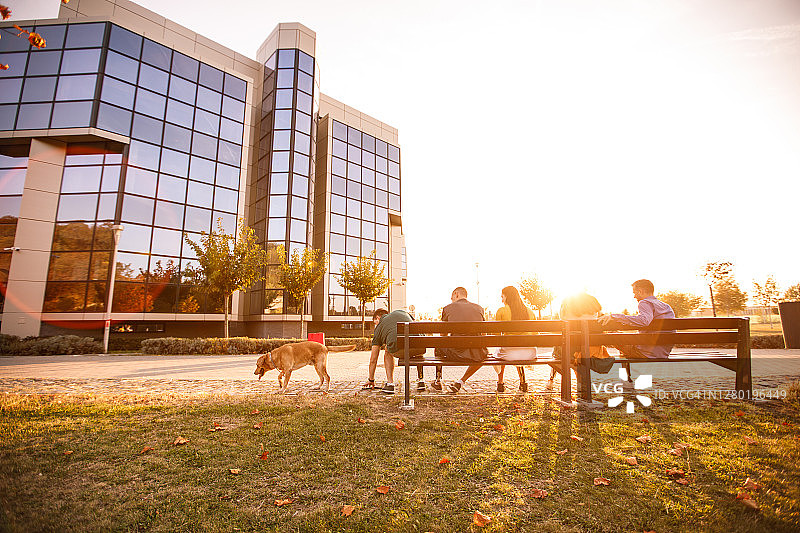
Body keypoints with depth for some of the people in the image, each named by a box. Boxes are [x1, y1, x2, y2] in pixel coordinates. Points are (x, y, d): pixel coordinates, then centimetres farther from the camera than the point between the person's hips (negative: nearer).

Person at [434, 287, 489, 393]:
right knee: (484, 354, 36)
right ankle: (461, 382, 25)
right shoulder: (479, 308, 13)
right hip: (476, 353, 1)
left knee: (438, 348, 29)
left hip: (455, 353, -1)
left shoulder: (448, 308, 7)